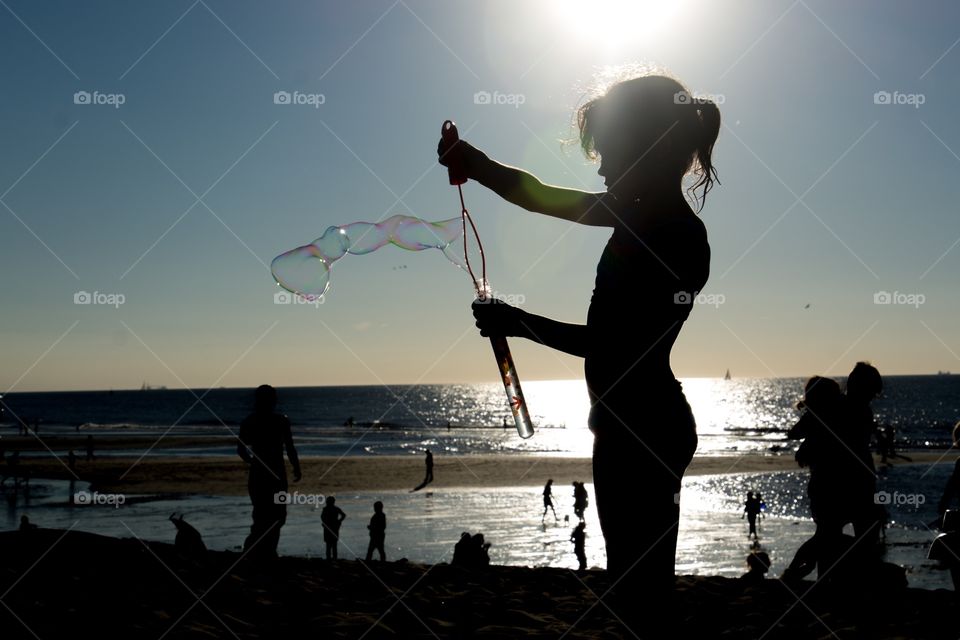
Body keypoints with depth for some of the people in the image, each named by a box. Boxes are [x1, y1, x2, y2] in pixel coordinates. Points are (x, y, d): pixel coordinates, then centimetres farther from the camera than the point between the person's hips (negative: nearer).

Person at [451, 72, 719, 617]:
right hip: (638, 424, 9)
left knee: (639, 577, 2)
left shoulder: (677, 240, -21)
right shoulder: (645, 214, 6)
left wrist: (518, 322, -12)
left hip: (642, 431, -9)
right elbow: (545, 199, 10)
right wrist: (479, 166, -2)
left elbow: (613, 346, -18)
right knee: (639, 572, 19)